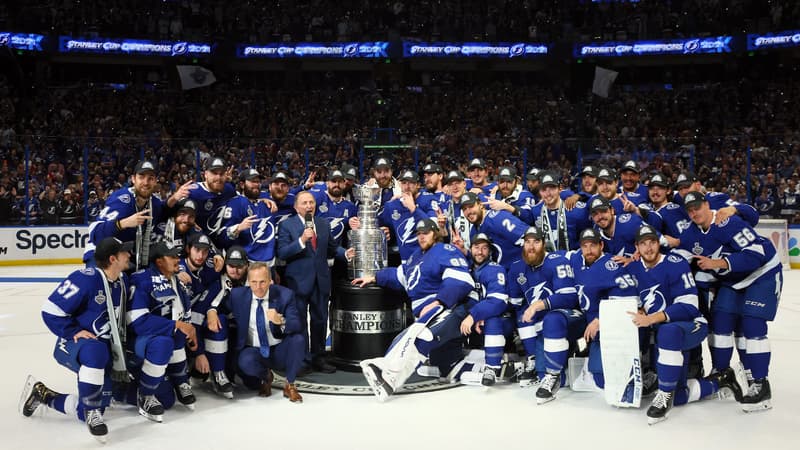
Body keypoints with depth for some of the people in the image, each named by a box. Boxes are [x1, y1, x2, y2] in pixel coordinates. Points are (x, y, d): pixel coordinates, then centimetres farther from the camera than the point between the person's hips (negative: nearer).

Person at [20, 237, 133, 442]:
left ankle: (43, 394, 25)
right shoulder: (85, 279, -20)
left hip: (103, 349, 7)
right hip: (72, 346, -7)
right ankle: (92, 410, -24)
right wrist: (74, 332, -21)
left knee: (91, 410, 3)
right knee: (95, 352, -44)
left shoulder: (121, 282, 5)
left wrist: (120, 354, 16)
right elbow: (51, 310, -19)